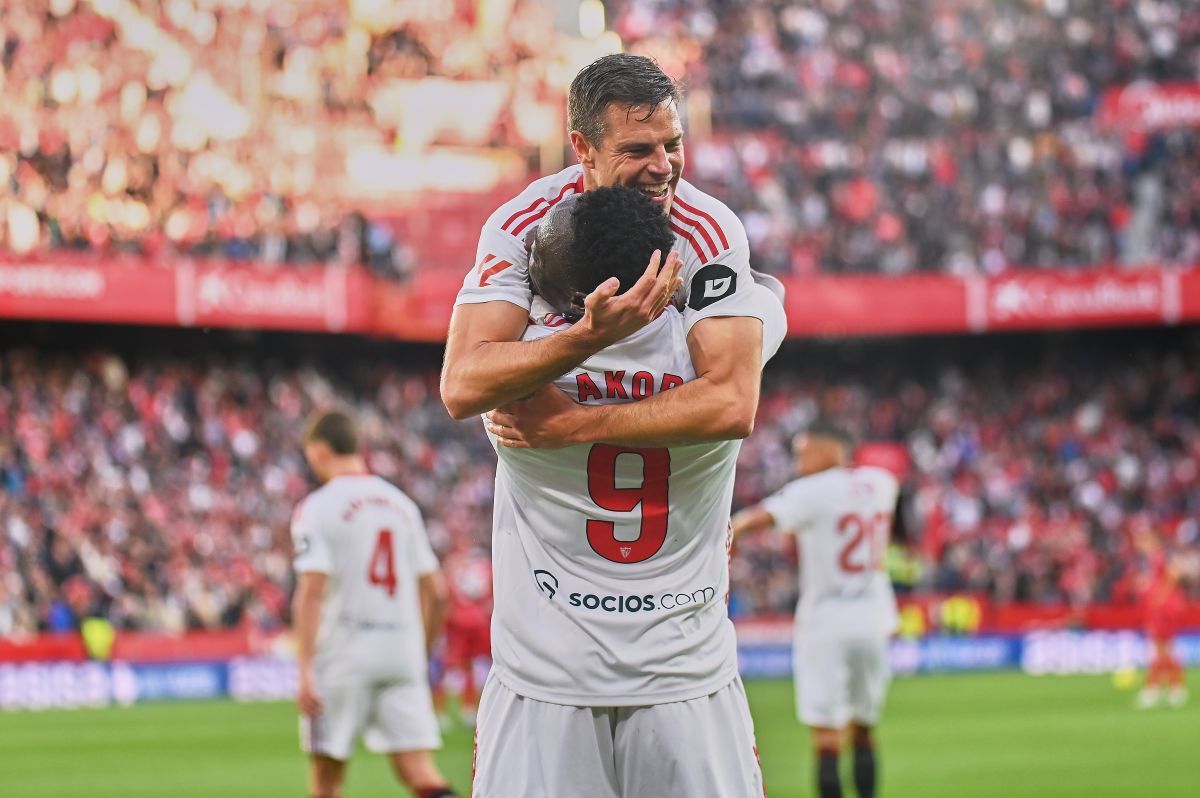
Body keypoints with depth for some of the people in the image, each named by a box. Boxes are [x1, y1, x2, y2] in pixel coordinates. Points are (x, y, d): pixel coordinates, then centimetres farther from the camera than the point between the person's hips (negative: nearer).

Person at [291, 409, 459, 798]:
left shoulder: (317, 507, -5)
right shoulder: (402, 504, 13)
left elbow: (311, 591, -15)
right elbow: (435, 592, 13)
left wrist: (306, 670, -18)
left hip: (344, 653, -4)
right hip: (403, 653, 4)